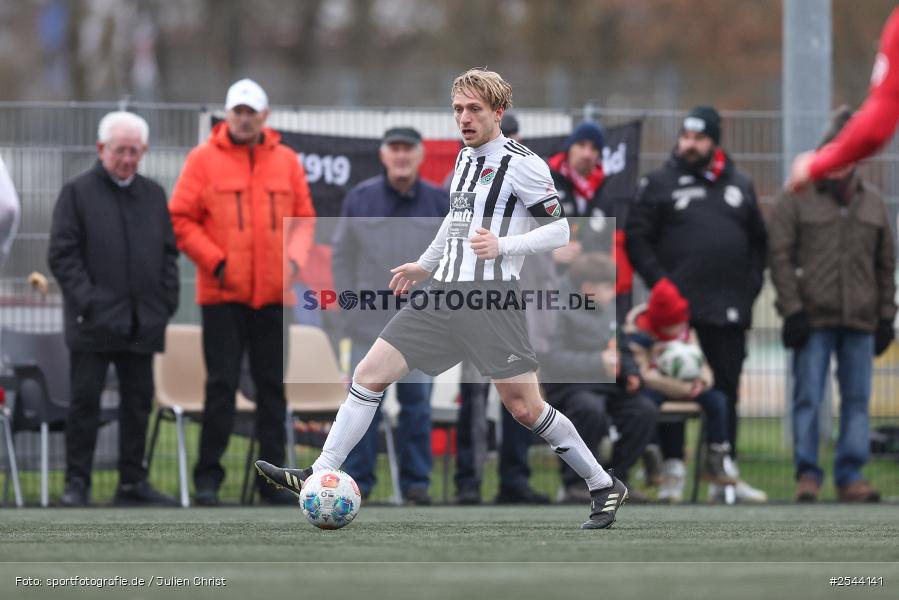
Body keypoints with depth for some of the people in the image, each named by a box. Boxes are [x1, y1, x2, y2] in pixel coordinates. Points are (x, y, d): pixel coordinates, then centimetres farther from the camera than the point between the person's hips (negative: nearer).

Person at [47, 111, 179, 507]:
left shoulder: (153, 195, 14)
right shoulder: (78, 192, 0)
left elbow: (169, 253, 17)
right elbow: (62, 255, -5)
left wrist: (166, 302, 4)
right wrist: (86, 301, -13)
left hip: (142, 322, 5)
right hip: (93, 323, -5)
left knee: (138, 401, 7)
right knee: (85, 400, -4)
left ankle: (132, 481, 14)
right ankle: (77, 482, 0)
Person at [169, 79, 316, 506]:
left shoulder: (285, 161, 9)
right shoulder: (204, 159, 0)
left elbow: (304, 217, 13)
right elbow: (181, 219, -2)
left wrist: (293, 257, -4)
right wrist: (215, 261, -11)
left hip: (274, 294, 3)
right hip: (222, 294, -3)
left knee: (273, 387, 6)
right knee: (221, 386, -4)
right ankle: (208, 477, 1)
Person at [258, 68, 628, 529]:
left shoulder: (522, 164, -8)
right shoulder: (465, 158, 16)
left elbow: (559, 230, -8)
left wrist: (502, 245, -21)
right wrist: (425, 266, 34)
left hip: (491, 300, -8)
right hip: (444, 295, 8)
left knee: (524, 407, -8)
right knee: (369, 374, 1)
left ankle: (604, 486, 7)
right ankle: (320, 476, 4)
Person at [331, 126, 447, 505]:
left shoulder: (439, 203, 3)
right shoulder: (360, 199, 3)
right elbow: (342, 255, 8)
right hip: (370, 321, 0)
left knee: (417, 400, 2)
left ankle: (416, 481, 8)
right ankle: (357, 478, 3)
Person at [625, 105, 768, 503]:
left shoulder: (739, 186, 14)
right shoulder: (661, 184, 2)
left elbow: (759, 241, 20)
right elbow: (636, 238, -3)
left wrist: (751, 284, 6)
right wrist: (660, 283, -12)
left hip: (728, 307, 4)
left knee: (728, 388, 6)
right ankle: (671, 471, 0)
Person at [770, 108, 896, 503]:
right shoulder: (795, 201, 3)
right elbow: (779, 256, -2)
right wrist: (792, 310, -10)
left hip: (860, 321, 3)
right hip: (813, 318, -3)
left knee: (857, 399, 3)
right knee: (808, 398, -4)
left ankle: (850, 477, 7)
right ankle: (807, 474, 1)